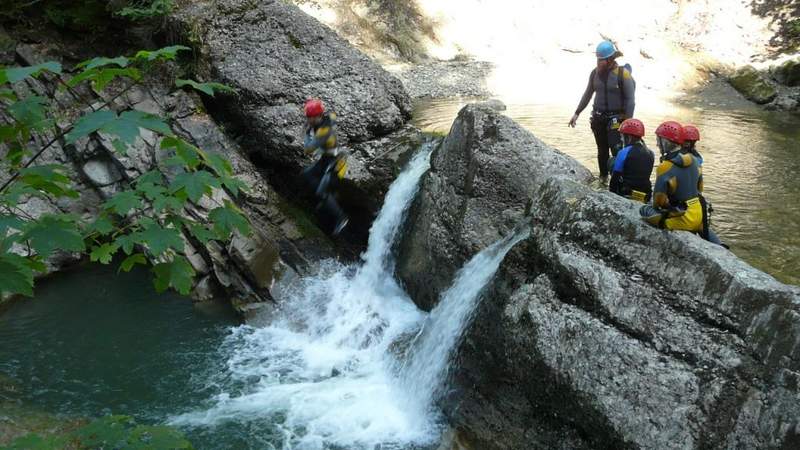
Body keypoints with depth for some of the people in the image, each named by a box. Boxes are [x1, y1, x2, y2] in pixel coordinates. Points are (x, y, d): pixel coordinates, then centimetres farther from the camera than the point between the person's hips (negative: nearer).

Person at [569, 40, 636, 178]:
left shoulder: (623, 73, -11)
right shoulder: (595, 72, 3)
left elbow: (630, 99, -9)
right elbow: (588, 94, 15)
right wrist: (577, 113, 13)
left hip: (616, 119, -5)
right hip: (598, 117, 5)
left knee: (617, 151, -13)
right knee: (602, 151, 12)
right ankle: (603, 178, 23)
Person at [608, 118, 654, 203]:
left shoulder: (624, 153, -9)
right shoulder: (650, 154, 9)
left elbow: (615, 176, -5)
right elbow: (645, 176, 14)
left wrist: (611, 193, 5)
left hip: (627, 195, -6)